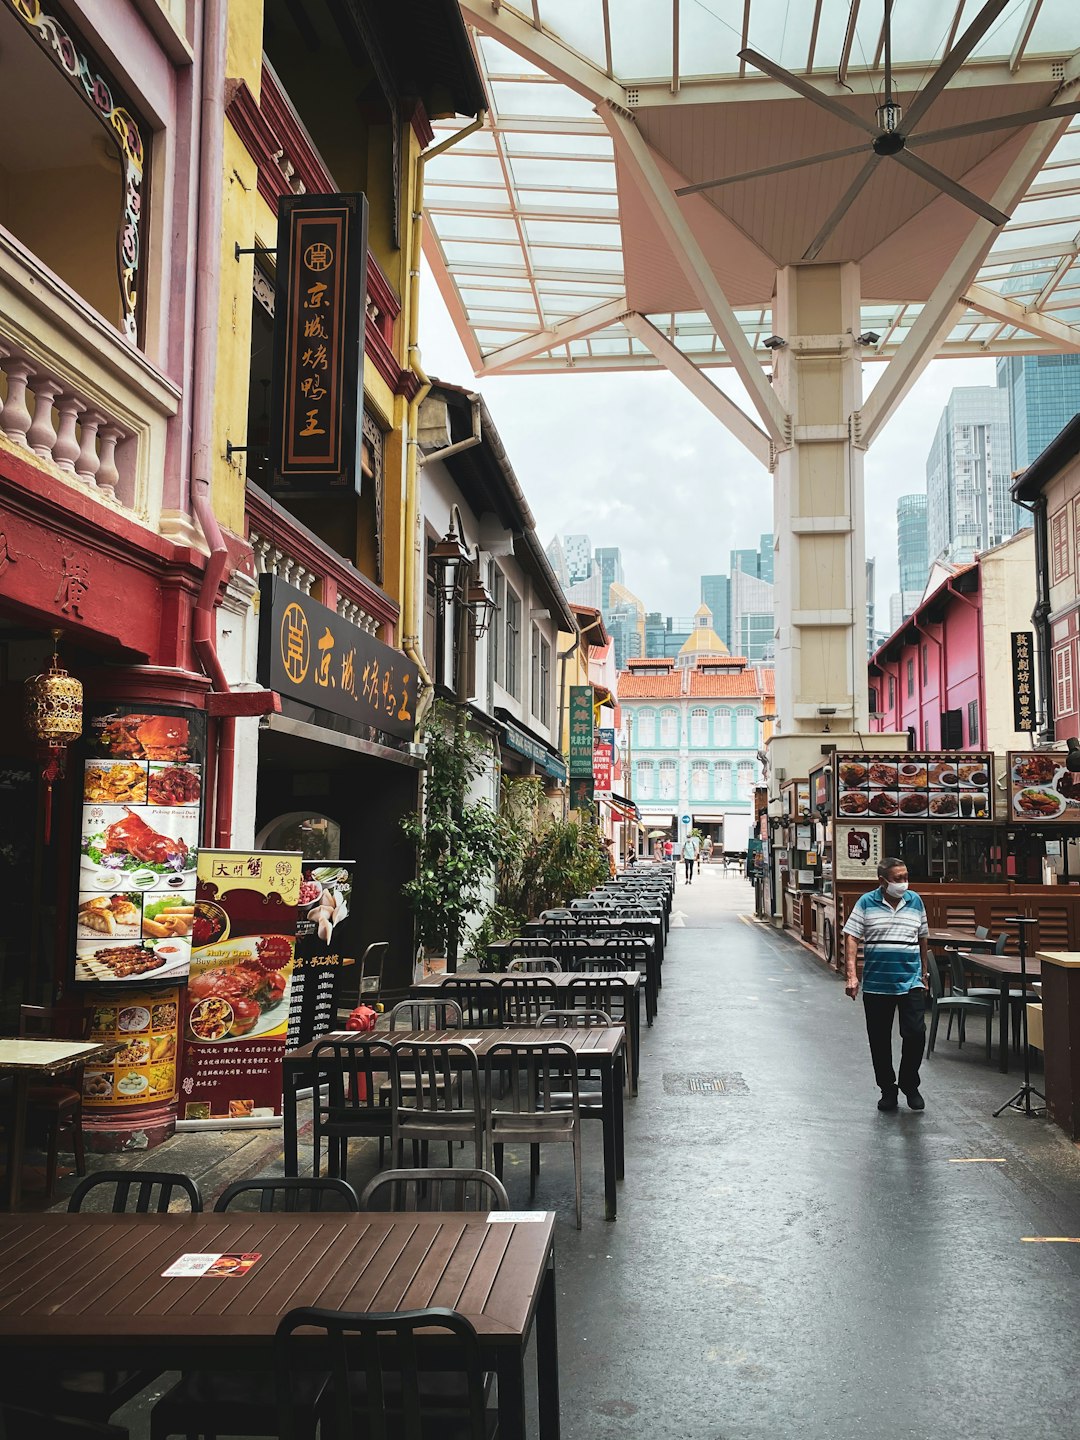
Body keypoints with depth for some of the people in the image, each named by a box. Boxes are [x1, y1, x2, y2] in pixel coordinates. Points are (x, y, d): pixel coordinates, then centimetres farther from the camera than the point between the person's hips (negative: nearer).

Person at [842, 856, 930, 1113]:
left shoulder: (915, 902, 5)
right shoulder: (866, 903, -3)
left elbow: (922, 941, 14)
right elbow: (851, 938, -7)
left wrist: (925, 974, 15)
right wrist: (851, 975, -16)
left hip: (911, 982, 1)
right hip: (876, 984, -1)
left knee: (915, 1034, -6)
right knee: (879, 1041, 7)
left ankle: (909, 1084, 16)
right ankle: (887, 1089, 23)